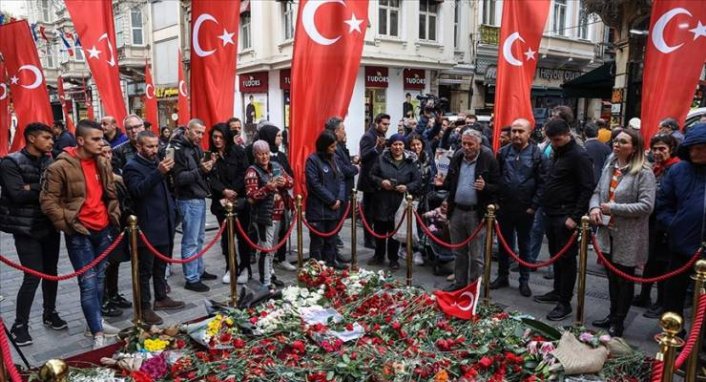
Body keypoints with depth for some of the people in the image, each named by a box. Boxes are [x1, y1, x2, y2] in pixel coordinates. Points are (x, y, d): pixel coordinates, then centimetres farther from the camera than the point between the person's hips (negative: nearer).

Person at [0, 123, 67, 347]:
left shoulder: (50, 162, 7)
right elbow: (18, 195, -18)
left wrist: (34, 189, -16)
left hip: (50, 226, 5)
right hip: (27, 229, -5)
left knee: (51, 272, 14)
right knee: (33, 276, -6)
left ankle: (50, 313, 32)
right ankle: (19, 325, 12)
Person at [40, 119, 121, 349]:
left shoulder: (103, 164, 7)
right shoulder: (61, 167, -12)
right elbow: (47, 201, -10)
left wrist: (115, 217, 9)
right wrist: (69, 224, -12)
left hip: (103, 229, 6)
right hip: (80, 233, -6)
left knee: (99, 278, 16)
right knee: (88, 282, -5)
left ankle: (97, 322, 30)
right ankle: (97, 334, -2)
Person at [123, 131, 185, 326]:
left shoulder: (157, 162, 15)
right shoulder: (132, 167, -10)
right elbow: (138, 190, -27)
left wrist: (172, 210, 15)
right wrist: (158, 173, -37)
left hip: (165, 225, 8)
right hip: (147, 228, -8)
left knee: (161, 266, 18)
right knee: (146, 270, 1)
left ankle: (161, 298, 30)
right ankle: (145, 307, 8)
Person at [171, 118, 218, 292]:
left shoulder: (197, 148, 14)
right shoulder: (177, 149, -11)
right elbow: (179, 178, -18)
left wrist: (208, 167, -2)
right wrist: (200, 170, -28)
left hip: (200, 199, 9)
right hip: (188, 201, -8)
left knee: (199, 239, 17)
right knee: (191, 241, -3)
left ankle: (199, 270, 29)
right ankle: (191, 279, 4)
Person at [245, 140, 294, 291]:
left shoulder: (276, 166, 7)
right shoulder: (252, 171, -12)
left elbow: (291, 181, 10)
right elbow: (251, 197, -20)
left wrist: (284, 182, -13)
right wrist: (268, 187, -31)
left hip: (278, 215, 7)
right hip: (264, 216, -7)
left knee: (273, 248, 19)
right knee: (266, 249, -4)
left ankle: (269, 275, 35)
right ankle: (265, 283, 3)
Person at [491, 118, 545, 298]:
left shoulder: (536, 154, -4)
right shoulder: (503, 152, 1)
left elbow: (542, 183, -6)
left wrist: (534, 206, -11)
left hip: (525, 209, -2)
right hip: (504, 207, 2)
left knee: (524, 245, 11)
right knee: (503, 243, 13)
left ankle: (524, 281, 22)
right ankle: (502, 276, 27)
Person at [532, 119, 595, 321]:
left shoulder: (579, 156, -14)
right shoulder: (555, 152, 13)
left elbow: (587, 189, -17)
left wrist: (575, 217, -19)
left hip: (566, 217, -8)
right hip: (551, 214, 8)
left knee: (566, 258, -1)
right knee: (556, 255, 17)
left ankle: (565, 302, 6)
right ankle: (557, 291, 30)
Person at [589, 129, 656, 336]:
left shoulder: (644, 173, -14)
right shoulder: (609, 167, 9)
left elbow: (646, 206, -21)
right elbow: (597, 192, 14)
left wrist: (614, 208, -21)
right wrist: (594, 207, -7)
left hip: (628, 237, -6)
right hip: (609, 232, 7)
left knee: (625, 279, 8)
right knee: (612, 277, 19)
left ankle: (618, 321, 22)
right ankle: (612, 314, 34)